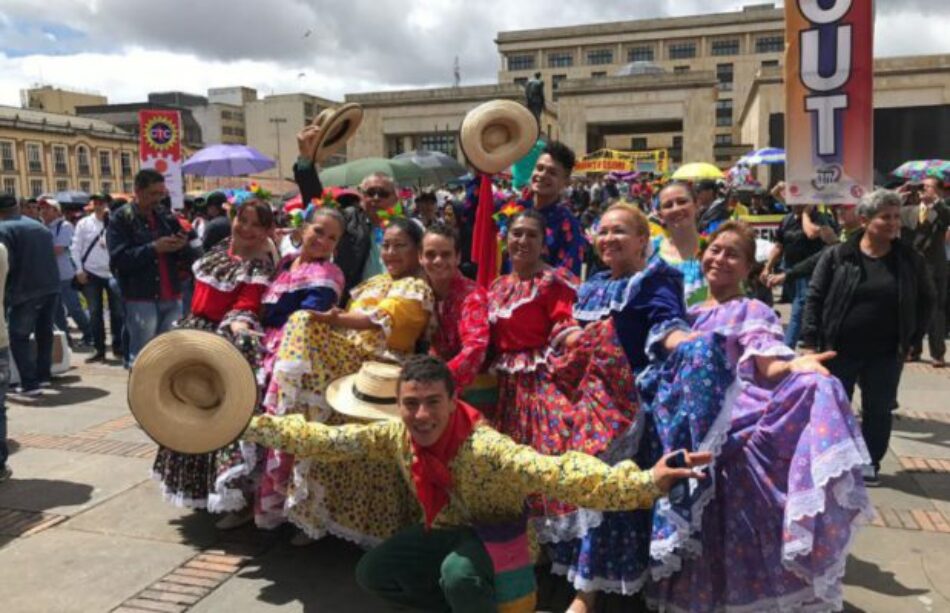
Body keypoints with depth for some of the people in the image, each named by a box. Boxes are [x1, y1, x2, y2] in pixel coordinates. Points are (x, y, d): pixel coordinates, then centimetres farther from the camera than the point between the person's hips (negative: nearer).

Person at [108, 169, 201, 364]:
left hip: (171, 297, 5)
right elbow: (118, 259, -13)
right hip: (140, 299, -5)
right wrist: (153, 248, -18)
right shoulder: (121, 219, -1)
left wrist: (183, 246, -9)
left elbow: (193, 255, 13)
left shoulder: (166, 216, 13)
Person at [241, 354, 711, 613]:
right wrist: (255, 427, -10)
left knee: (458, 573, -35)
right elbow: (326, 440, -8)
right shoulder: (394, 435, -17)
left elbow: (557, 473, -48)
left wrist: (645, 483, -62)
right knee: (372, 573, 1)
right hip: (445, 532, 7)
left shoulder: (485, 448, -36)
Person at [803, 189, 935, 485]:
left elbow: (926, 300, 12)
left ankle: (870, 462, 28)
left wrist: (912, 339, 5)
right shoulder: (837, 255, -7)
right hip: (840, 349, -2)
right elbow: (815, 297, -6)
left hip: (886, 353, 2)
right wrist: (810, 340, -11)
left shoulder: (910, 259, 1)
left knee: (879, 409, 11)